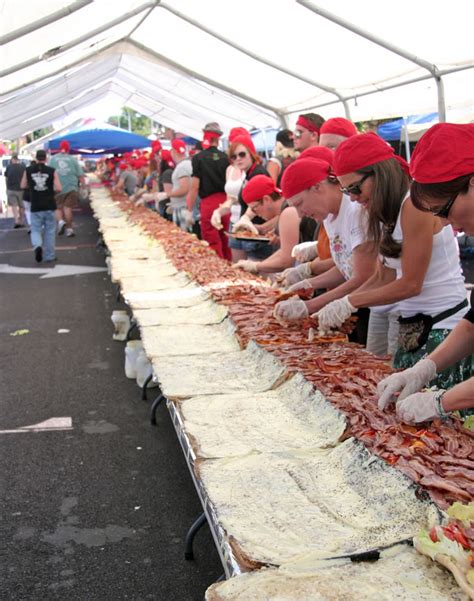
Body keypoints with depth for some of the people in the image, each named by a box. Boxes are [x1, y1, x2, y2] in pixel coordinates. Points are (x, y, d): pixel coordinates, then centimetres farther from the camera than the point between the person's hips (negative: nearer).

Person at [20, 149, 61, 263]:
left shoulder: (28, 170, -2)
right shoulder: (52, 171, -7)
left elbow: (23, 186, 8)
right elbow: (58, 189, -10)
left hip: (35, 206, 1)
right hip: (49, 206, -1)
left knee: (35, 230, 10)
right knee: (50, 231, 11)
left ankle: (37, 246, -20)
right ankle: (49, 256, 14)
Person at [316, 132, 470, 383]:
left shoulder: (414, 204, -15)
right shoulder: (387, 213, 12)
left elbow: (411, 284, -15)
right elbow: (383, 278, 13)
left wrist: (349, 302, -10)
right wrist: (339, 308, 2)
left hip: (441, 327, -8)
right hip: (411, 328, 8)